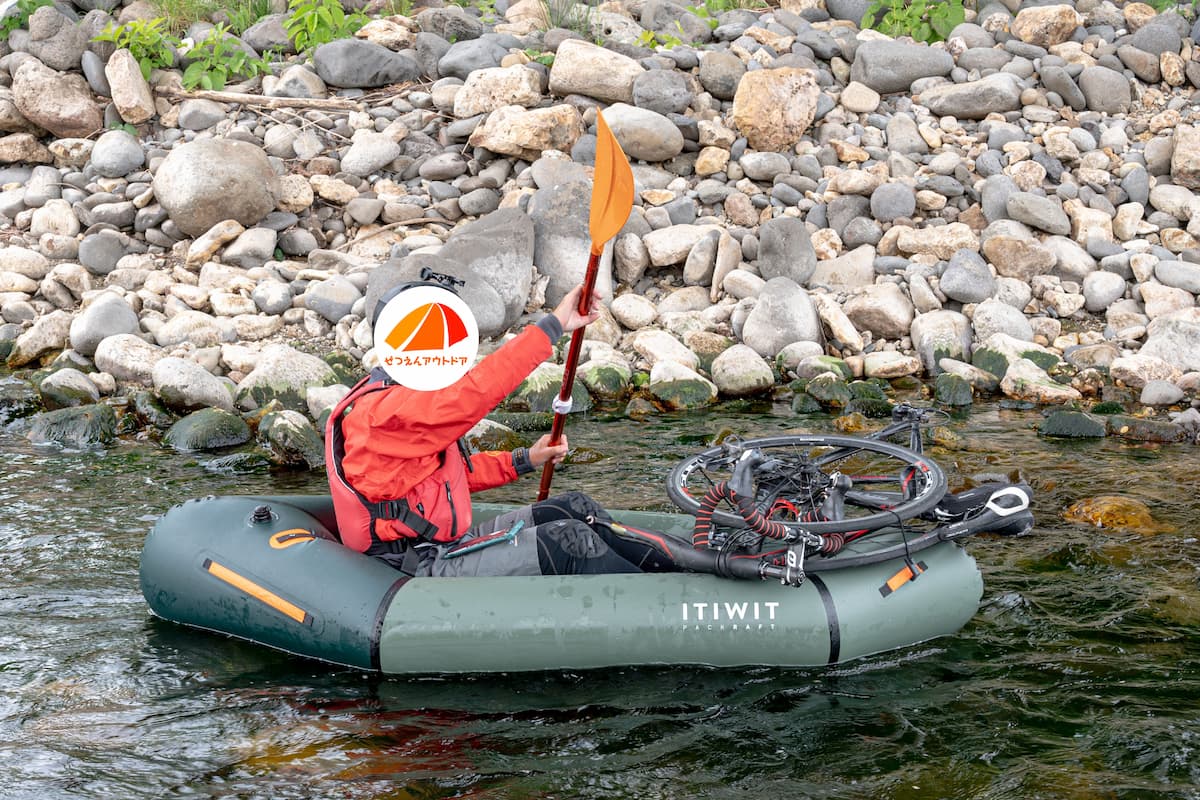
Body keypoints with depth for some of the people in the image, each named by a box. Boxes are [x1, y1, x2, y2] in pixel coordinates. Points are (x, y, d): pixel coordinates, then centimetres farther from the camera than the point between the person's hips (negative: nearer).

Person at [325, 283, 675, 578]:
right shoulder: (386, 411, -21)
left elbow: (455, 472, 22)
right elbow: (476, 390, -31)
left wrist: (525, 460, 11)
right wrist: (554, 325, -29)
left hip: (447, 546, 11)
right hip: (425, 568, -11)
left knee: (574, 508, 8)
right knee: (570, 542, -20)